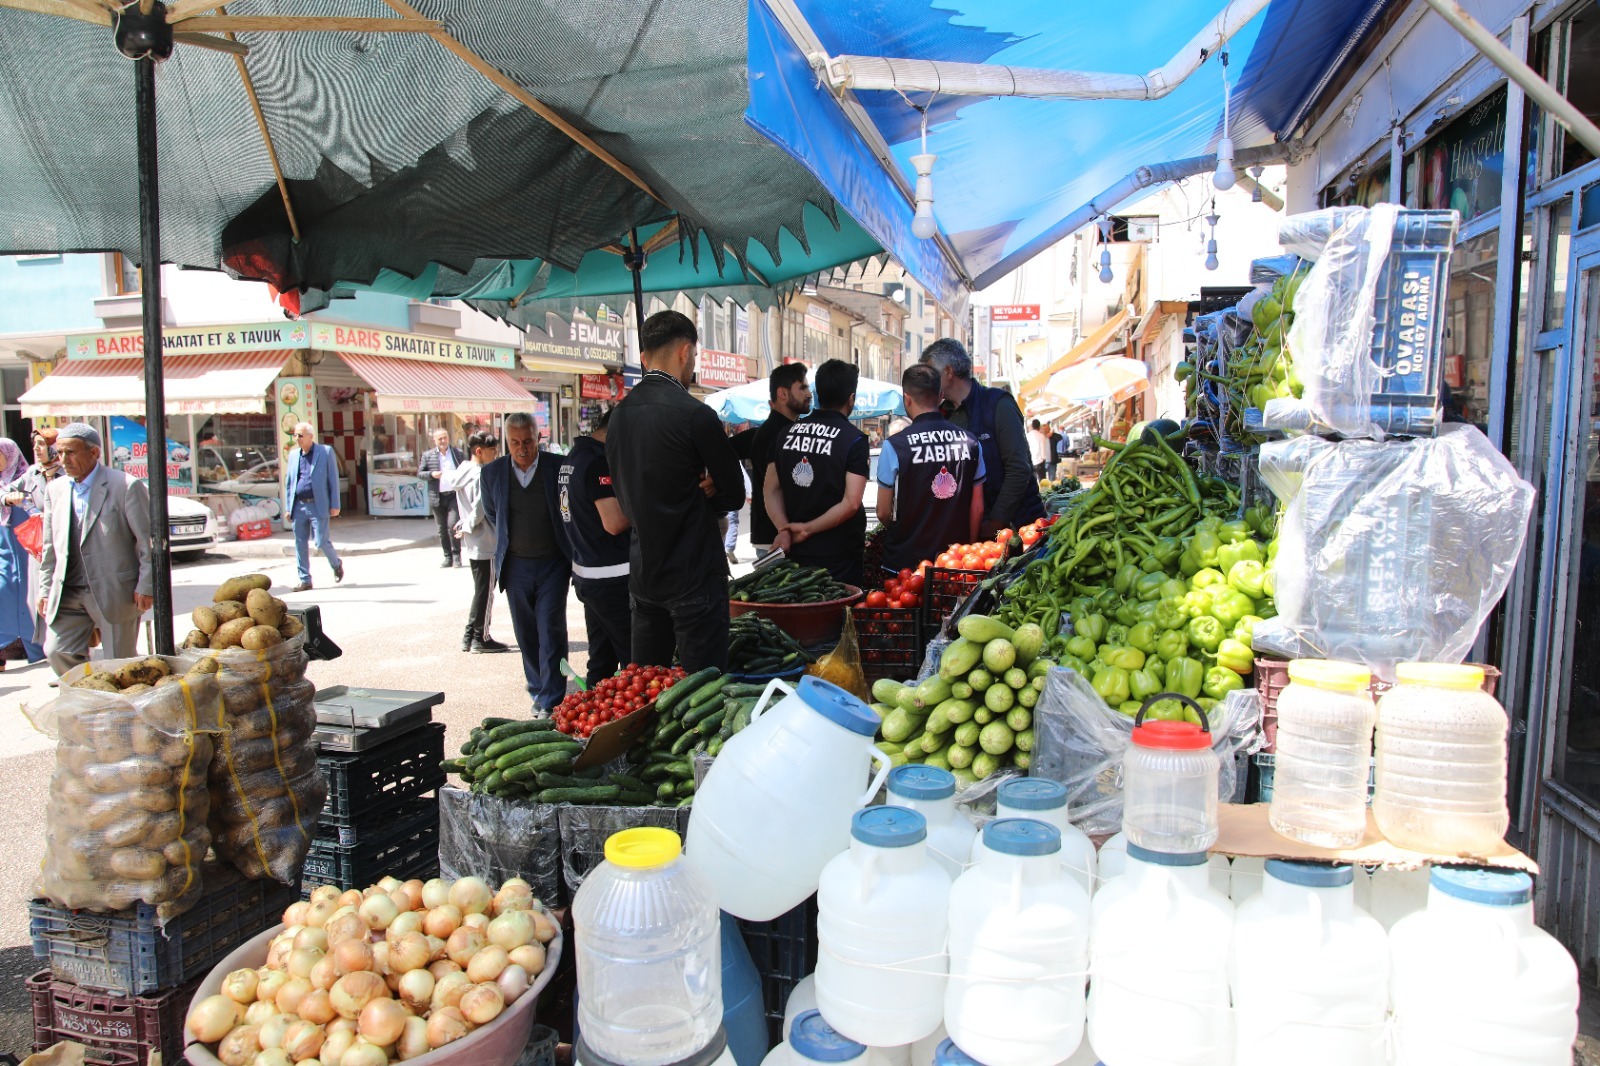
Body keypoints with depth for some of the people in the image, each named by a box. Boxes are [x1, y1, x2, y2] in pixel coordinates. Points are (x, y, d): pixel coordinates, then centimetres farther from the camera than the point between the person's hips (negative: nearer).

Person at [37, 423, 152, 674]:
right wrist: (45, 588, 13)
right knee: (57, 651, 2)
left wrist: (145, 587, -11)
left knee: (120, 663, 2)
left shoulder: (126, 486, -9)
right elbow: (50, 545, 16)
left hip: (115, 592, -5)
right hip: (67, 594, 6)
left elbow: (149, 540, -8)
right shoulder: (56, 488, 10)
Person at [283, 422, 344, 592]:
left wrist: (335, 505, -6)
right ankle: (305, 580, 12)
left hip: (318, 506, -5)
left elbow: (333, 479, -2)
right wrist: (289, 507, 10)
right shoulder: (293, 455, 12)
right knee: (300, 544, 5)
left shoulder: (326, 452, -1)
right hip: (298, 506, 5)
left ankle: (337, 565, 23)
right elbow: (289, 483, 16)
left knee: (321, 541, -6)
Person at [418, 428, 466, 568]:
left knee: (452, 525, -12)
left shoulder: (458, 452, 5)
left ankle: (456, 555, 1)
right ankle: (448, 557, 16)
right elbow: (419, 473, 8)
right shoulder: (428, 455, 7)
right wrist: (431, 474, -10)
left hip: (454, 494, -2)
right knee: (442, 529, 7)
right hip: (437, 497, 2)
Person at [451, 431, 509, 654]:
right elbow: (480, 509, -22)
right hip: (485, 543, -9)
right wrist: (467, 527, -9)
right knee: (485, 591, 0)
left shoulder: (463, 472, 11)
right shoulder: (481, 475, -17)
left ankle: (470, 636, 20)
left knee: (481, 590, 16)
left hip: (471, 543, 9)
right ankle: (481, 639, 7)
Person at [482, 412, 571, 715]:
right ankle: (538, 692, 26)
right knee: (526, 634, 12)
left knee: (551, 632, -5)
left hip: (552, 564, -3)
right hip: (516, 565, 3)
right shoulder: (492, 472, -2)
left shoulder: (558, 467, -10)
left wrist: (571, 556, 5)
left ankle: (551, 701, 1)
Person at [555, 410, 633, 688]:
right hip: (612, 578, -10)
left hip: (585, 574, 10)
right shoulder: (600, 462, -18)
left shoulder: (572, 458, 13)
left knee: (600, 660, 15)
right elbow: (615, 522, -22)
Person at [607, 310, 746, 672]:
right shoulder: (695, 415, -15)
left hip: (642, 573, 7)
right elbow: (734, 495, -7)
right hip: (694, 576, -7)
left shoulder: (619, 415, 6)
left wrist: (695, 493, 4)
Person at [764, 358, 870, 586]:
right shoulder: (854, 439, -11)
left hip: (795, 551, 5)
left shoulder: (788, 432, 5)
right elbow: (850, 503, -18)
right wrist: (808, 529, -11)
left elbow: (771, 490, 3)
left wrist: (785, 529, -7)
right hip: (839, 557, -5)